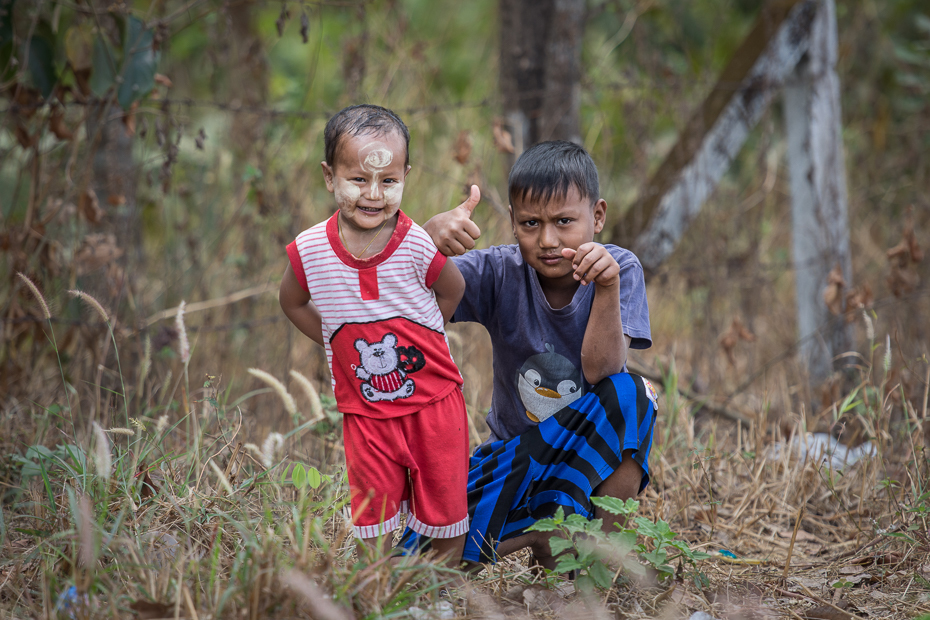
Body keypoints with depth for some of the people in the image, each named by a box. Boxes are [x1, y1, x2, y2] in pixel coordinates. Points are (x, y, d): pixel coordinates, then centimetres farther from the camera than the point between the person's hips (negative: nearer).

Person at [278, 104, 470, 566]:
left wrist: (417, 341, 3)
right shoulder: (309, 251, -12)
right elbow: (293, 302, 10)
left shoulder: (418, 246, -17)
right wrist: (335, 342, 3)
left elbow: (453, 290, 5)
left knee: (443, 498, 9)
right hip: (364, 407, 1)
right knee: (372, 504, 5)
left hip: (432, 398, -1)